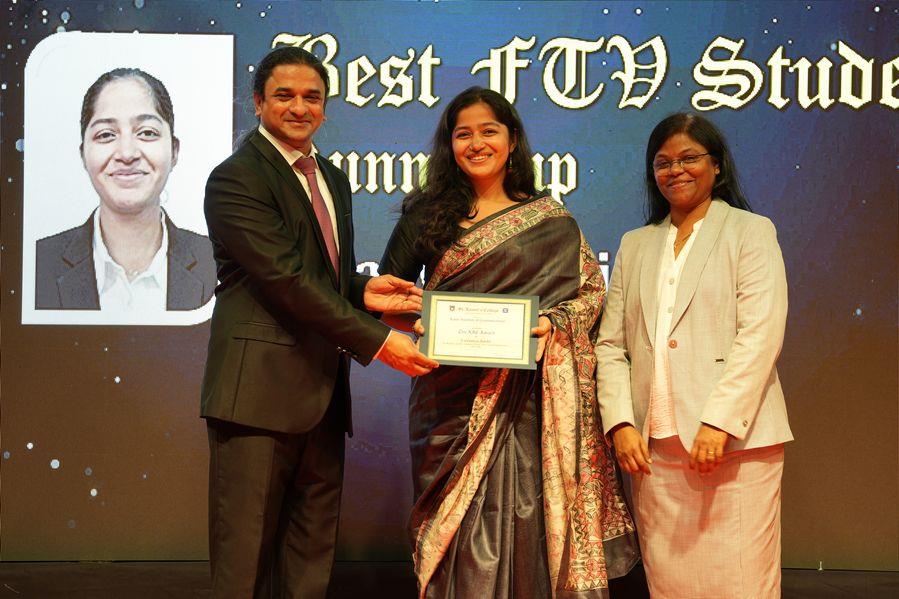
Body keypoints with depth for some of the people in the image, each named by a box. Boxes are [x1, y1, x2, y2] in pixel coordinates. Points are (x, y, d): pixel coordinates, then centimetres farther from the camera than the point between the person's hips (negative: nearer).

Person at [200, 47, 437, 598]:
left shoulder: (333, 179, 19)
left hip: (323, 390, 8)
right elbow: (287, 278, -17)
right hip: (262, 388, -8)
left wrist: (363, 291, -2)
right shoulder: (236, 177, -8)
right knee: (245, 553, -3)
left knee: (312, 553, 12)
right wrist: (375, 340, -19)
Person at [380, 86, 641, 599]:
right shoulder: (428, 214, 9)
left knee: (523, 515, -2)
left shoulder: (549, 221, 8)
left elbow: (592, 288, 6)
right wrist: (417, 319, -10)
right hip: (451, 396, 1)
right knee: (461, 529, 0)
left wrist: (551, 324, -11)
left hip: (526, 396, 0)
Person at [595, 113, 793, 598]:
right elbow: (611, 344, 12)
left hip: (734, 441, -3)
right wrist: (620, 422, -3)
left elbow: (760, 335, -6)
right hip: (654, 447, 4)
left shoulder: (750, 232, 7)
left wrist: (719, 422, -16)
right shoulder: (634, 246, 20)